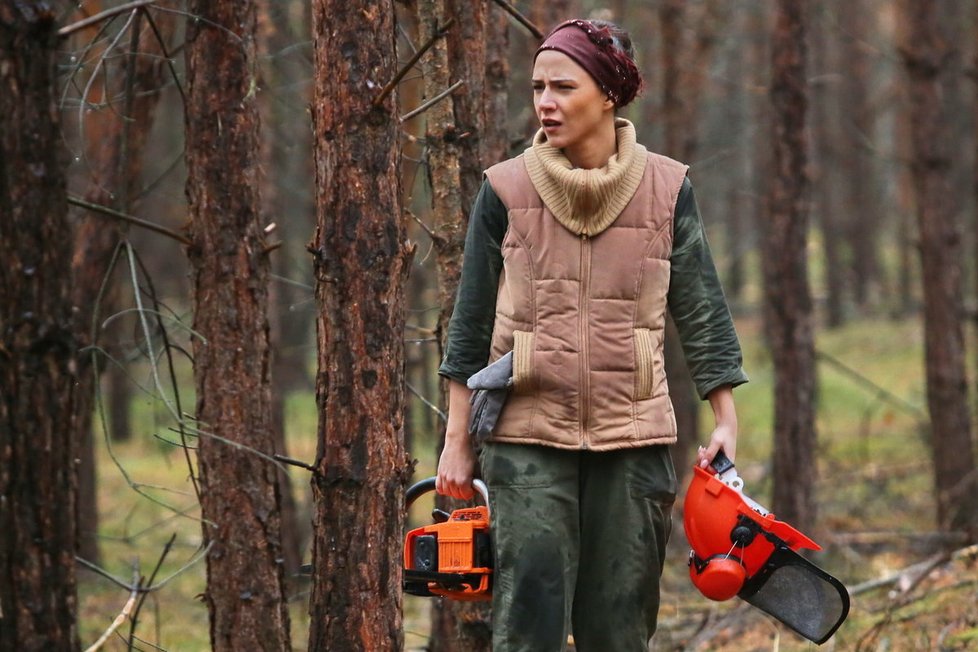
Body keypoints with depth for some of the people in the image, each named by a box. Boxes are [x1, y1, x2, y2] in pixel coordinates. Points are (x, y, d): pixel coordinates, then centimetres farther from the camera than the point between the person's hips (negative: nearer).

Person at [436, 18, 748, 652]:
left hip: (632, 438, 1)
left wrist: (727, 423, 0)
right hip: (528, 434, -1)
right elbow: (471, 325, 5)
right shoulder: (506, 191, 0)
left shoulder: (666, 189, 2)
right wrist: (458, 441, 4)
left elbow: (702, 313, 6)